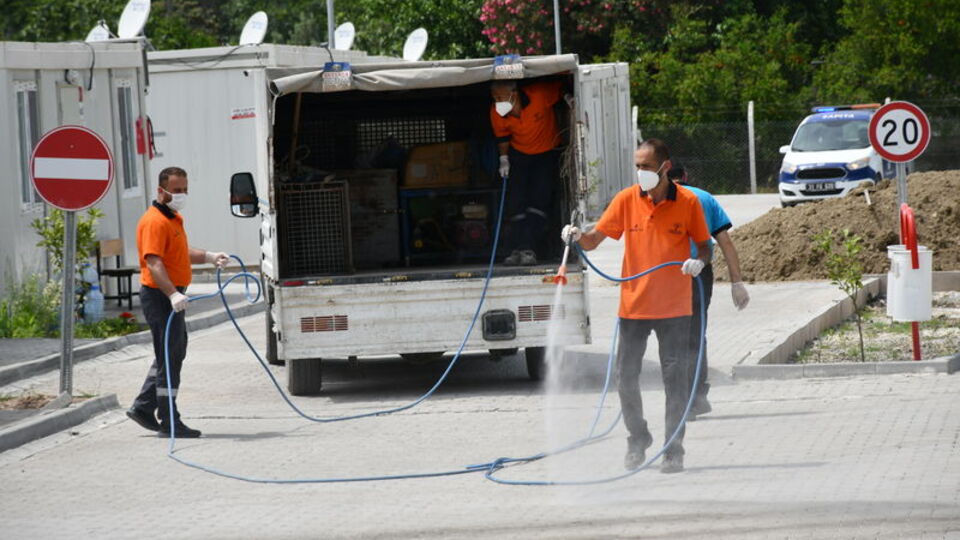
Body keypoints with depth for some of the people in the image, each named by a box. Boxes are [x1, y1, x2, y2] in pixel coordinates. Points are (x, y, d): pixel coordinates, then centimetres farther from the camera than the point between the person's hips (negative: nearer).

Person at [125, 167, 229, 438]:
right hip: (159, 295, -10)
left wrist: (210, 257, 18)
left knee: (175, 353, 18)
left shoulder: (175, 219, 15)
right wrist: (173, 294, -40)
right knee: (170, 358, -6)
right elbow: (154, 263, -29)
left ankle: (143, 407, 26)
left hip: (173, 297, 10)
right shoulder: (155, 221, -18)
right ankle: (169, 423, -2)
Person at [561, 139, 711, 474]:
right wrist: (578, 237, -19)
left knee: (675, 378, 0)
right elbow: (595, 239, 2)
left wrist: (699, 261, -15)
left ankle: (674, 451, 8)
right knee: (626, 375, 4)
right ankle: (638, 439, 25)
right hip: (634, 304, 2)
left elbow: (704, 245, 7)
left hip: (674, 307, -2)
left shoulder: (687, 202, -2)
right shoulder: (626, 200, 1)